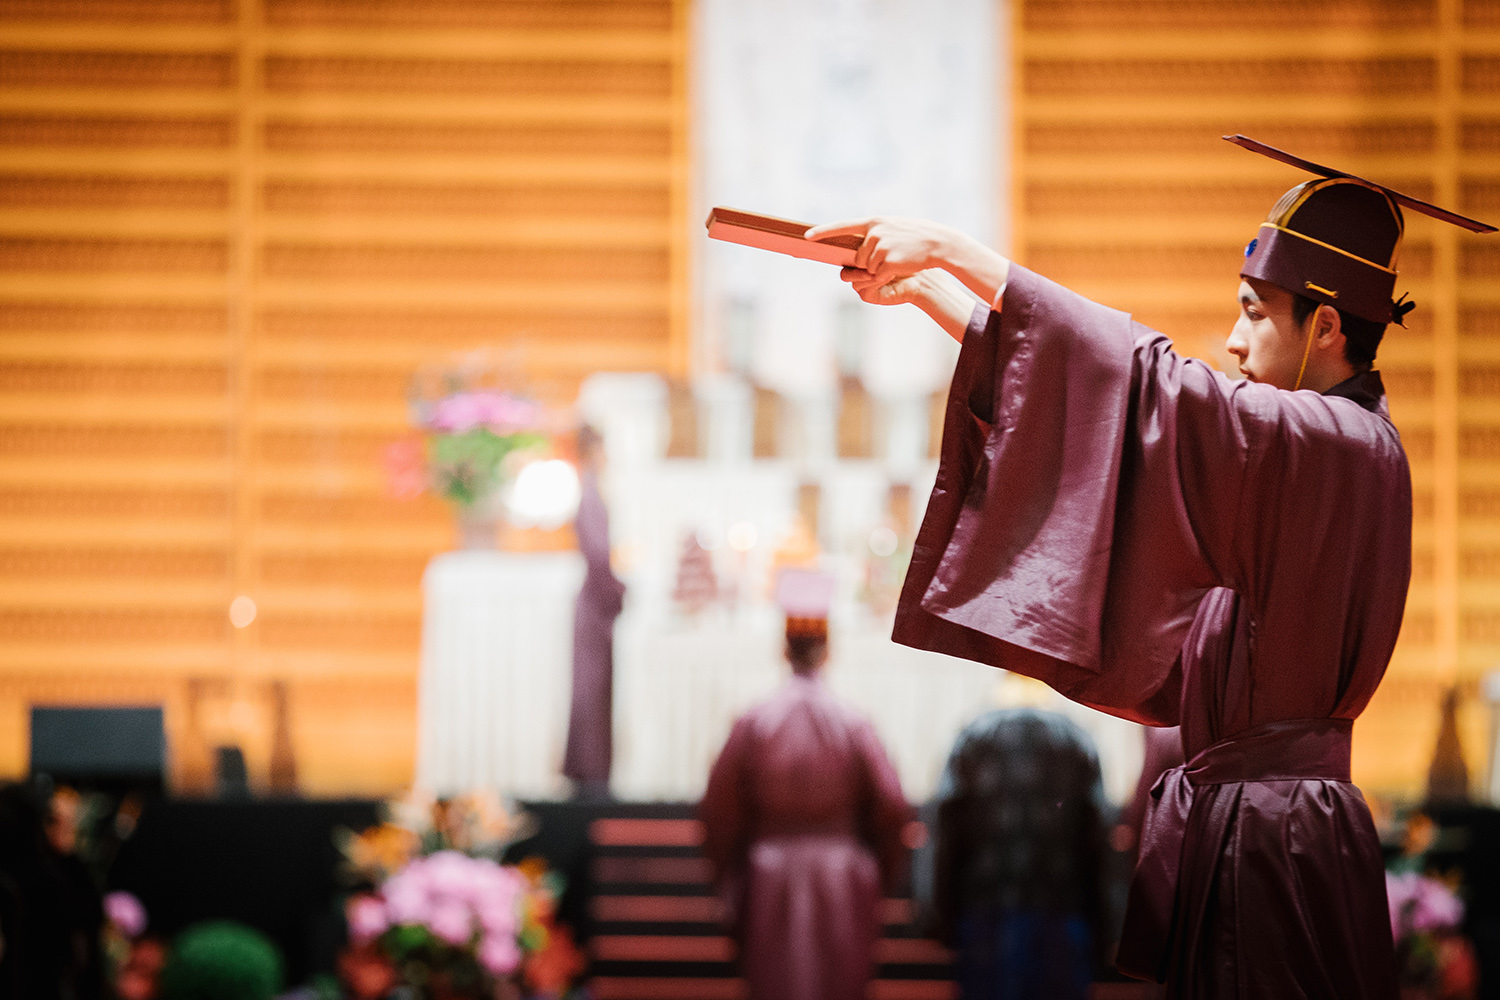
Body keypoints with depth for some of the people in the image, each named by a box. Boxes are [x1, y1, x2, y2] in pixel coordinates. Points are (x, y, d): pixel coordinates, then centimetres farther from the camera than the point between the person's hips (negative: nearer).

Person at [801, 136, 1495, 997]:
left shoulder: (1341, 445, -15)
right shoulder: (1307, 436, 13)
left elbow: (1148, 383, -23)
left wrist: (954, 251, -18)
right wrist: (930, 292, 10)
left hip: (1269, 839, -9)